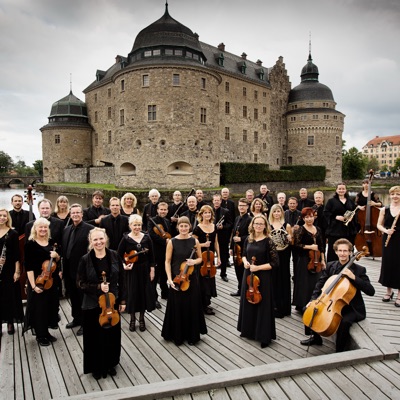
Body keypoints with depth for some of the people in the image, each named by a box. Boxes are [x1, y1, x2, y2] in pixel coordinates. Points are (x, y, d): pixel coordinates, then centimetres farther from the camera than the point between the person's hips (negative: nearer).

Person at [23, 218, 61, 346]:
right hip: (38, 281, -6)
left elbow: (57, 260, 17)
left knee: (51, 305, 14)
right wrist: (33, 285, -20)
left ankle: (46, 332, 31)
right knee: (39, 307, 4)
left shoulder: (51, 242, 5)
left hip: (52, 280, 6)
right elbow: (29, 267, -15)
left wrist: (56, 255, -7)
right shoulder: (30, 244, -12)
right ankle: (40, 336, 21)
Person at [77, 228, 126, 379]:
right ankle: (97, 367, 29)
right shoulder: (85, 260, -9)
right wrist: (98, 287, -21)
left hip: (112, 302, 2)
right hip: (92, 305, -2)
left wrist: (122, 300, 1)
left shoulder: (114, 256, -5)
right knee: (95, 336, 9)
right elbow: (80, 283, -6)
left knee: (112, 334, 13)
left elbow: (121, 280, 1)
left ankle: (110, 364, 34)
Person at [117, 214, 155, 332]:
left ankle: (141, 319, 25)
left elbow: (151, 255, 3)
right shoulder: (126, 239, -7)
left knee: (144, 293, 7)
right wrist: (124, 265, -14)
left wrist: (152, 269, 0)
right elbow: (119, 255, -1)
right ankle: (132, 319, 24)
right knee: (132, 294, 5)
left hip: (144, 269, 2)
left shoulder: (146, 237, -1)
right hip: (131, 270, -2)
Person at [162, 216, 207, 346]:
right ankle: (177, 335, 25)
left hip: (192, 278, 2)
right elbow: (167, 262, -5)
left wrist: (194, 261, -12)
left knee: (192, 307, 9)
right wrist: (170, 279, -13)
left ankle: (192, 335, 27)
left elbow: (200, 258, 10)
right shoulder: (172, 242, -7)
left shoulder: (194, 241, 0)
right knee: (177, 307, 7)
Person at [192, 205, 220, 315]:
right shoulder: (198, 228, -12)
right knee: (203, 280, 1)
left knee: (210, 279, 13)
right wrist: (203, 244, -23)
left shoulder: (214, 227, 5)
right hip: (201, 258, -6)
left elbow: (216, 243, 11)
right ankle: (204, 306, 13)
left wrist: (218, 257, 10)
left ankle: (206, 302, 29)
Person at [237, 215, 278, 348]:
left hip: (263, 277, -5)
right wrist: (245, 261, -5)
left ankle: (264, 336, 16)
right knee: (248, 302, 16)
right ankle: (248, 330, 35)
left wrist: (258, 267, -20)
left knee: (263, 305, 3)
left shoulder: (268, 241, -13)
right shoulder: (248, 239, 2)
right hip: (248, 275, 5)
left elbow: (275, 263, -14)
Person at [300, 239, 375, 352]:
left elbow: (371, 291, -21)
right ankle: (316, 337, 20)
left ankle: (340, 351, -10)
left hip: (351, 308, -5)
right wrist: (313, 299, -7)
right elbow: (320, 284, 6)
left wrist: (354, 277, -31)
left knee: (345, 322, -35)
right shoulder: (330, 266, 1)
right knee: (309, 309, -4)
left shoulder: (359, 270, -12)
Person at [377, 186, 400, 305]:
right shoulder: (384, 209, 4)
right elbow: (379, 225, 6)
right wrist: (386, 230, -12)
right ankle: (389, 291, 25)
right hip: (388, 240, 2)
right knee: (387, 263, 8)